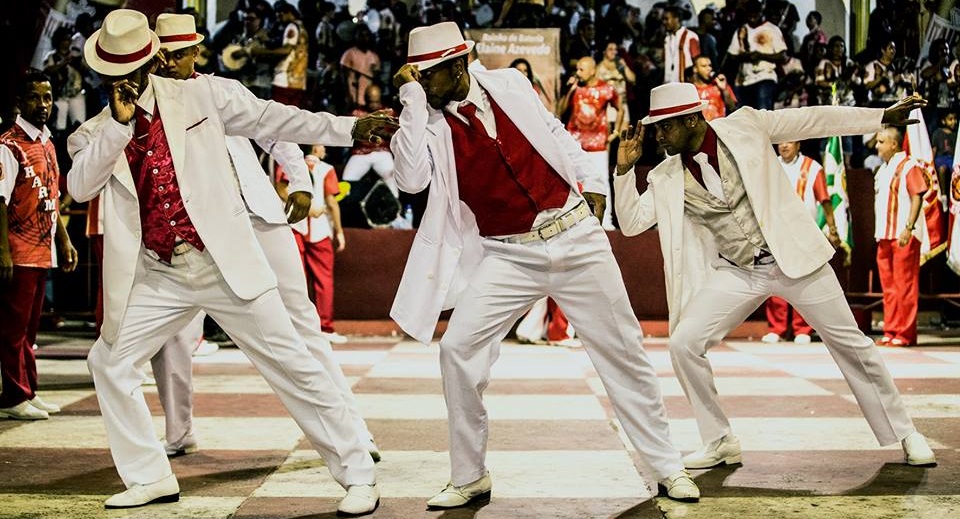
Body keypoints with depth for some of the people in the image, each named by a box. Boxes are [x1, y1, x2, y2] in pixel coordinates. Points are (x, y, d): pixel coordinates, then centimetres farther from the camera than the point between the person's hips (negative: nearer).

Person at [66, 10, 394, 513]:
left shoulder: (199, 95, 1)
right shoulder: (94, 134, 7)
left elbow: (268, 118, 3)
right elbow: (80, 187, -10)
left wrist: (348, 127, -2)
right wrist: (119, 123, -16)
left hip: (224, 262, -3)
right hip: (156, 277, 4)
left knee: (292, 363, -4)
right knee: (109, 362, 3)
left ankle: (358, 476, 3)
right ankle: (150, 477, 19)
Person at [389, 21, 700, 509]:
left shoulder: (508, 84, 1)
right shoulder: (427, 120, -3)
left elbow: (556, 134, 14)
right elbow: (412, 178, -21)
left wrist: (592, 183, 9)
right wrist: (412, 97, -19)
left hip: (575, 236, 0)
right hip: (509, 257, 0)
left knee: (623, 351, 5)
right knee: (457, 347, -15)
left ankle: (668, 468, 19)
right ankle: (469, 477, 1)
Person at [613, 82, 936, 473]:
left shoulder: (744, 126, -8)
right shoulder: (666, 177, 0)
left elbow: (814, 120, -5)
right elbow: (631, 222, -1)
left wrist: (884, 116, -6)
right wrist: (624, 168, -14)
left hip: (792, 257, -2)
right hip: (735, 274, 3)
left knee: (850, 343, 3)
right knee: (683, 342, -13)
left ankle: (903, 433, 21)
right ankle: (719, 442, 4)